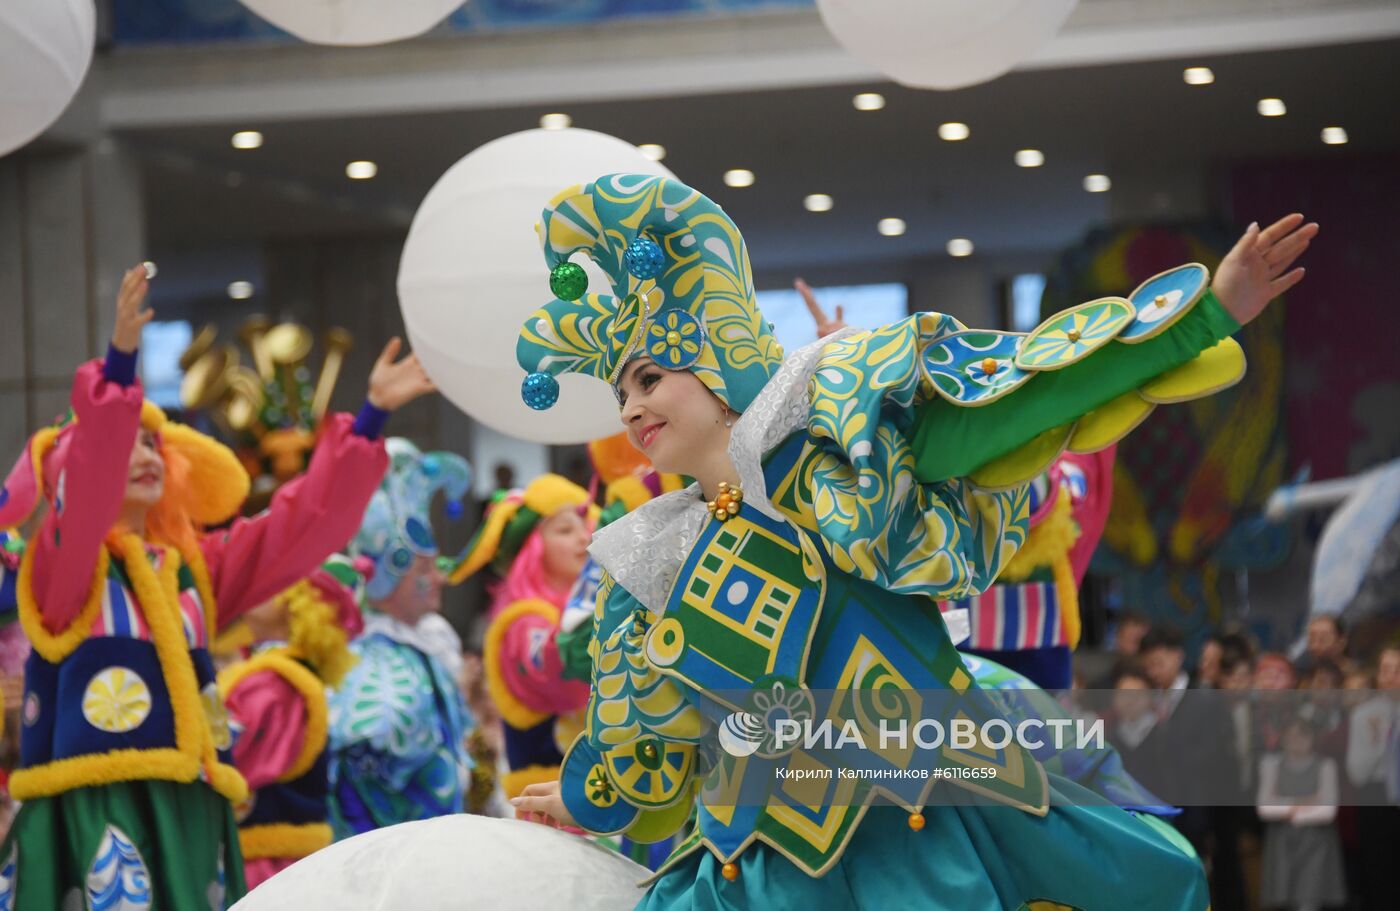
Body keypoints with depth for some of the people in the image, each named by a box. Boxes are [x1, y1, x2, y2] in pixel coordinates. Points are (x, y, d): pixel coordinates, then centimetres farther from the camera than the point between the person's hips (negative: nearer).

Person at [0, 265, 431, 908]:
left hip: (189, 817, 6)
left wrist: (370, 419, 9)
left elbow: (304, 524, 16)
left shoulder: (194, 566, 19)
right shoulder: (64, 566, 1)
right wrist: (120, 360, -31)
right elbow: (89, 475, -17)